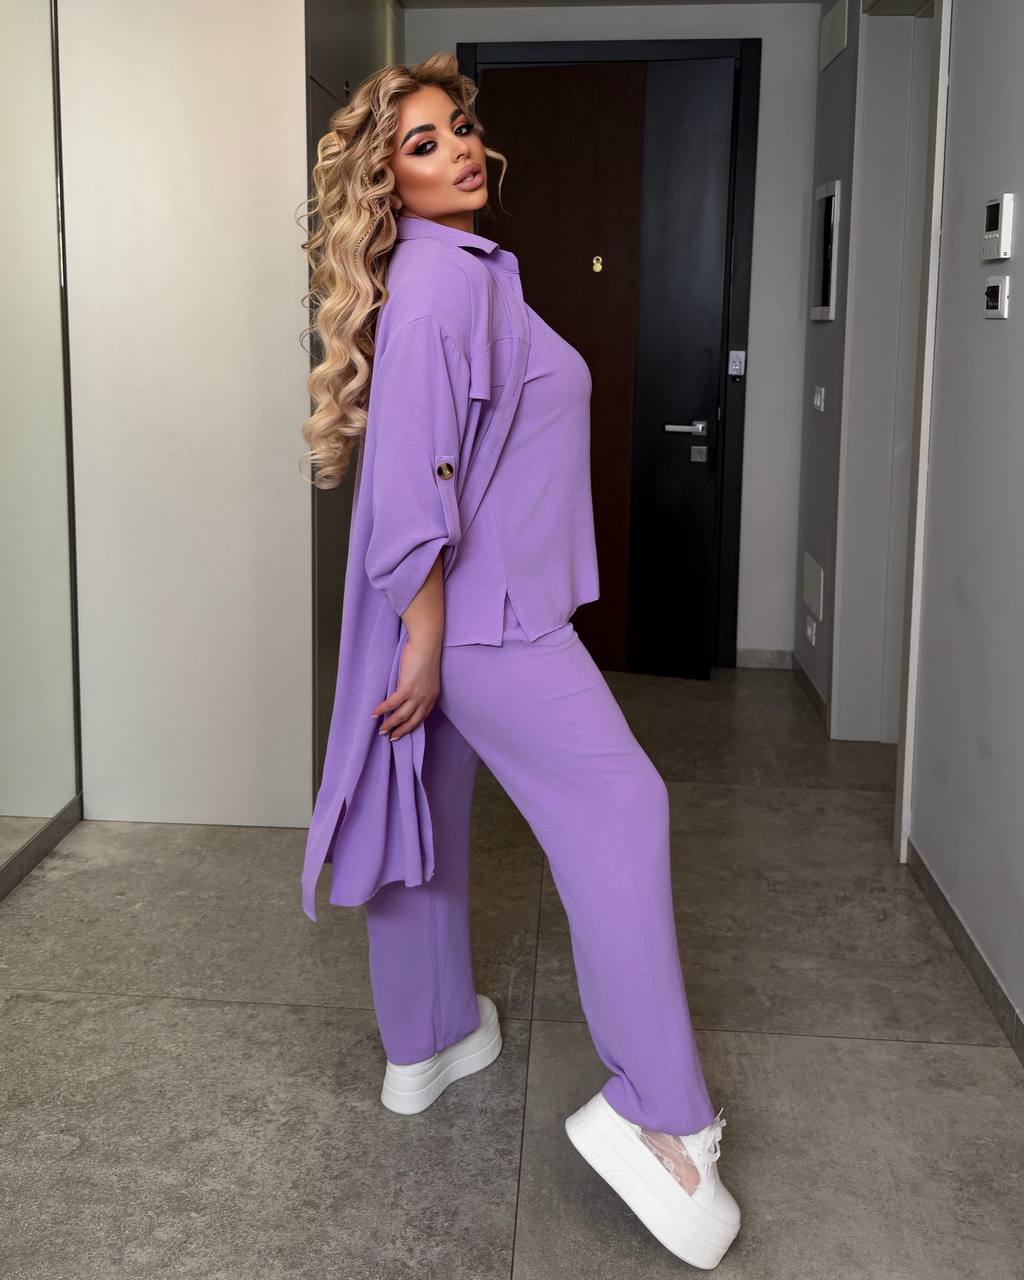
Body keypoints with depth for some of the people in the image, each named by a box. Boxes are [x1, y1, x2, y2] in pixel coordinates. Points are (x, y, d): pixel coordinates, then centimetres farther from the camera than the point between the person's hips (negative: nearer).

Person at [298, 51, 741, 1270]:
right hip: (473, 609, -10)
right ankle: (654, 1113, -6)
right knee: (617, 806, -8)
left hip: (462, 599, 10)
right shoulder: (441, 278, -18)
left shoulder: (464, 266, 15)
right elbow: (411, 474, -25)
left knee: (427, 814, 17)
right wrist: (427, 642, -23)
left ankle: (425, 1043, 33)